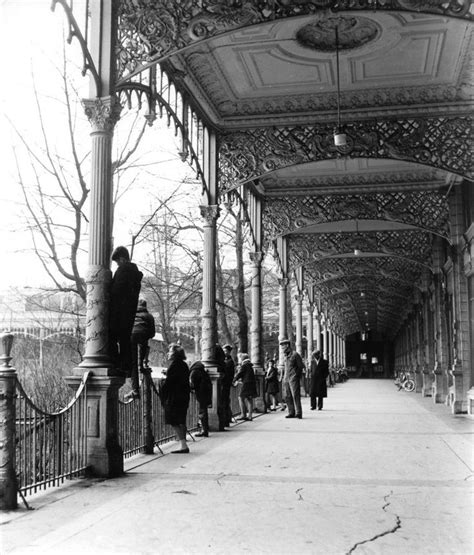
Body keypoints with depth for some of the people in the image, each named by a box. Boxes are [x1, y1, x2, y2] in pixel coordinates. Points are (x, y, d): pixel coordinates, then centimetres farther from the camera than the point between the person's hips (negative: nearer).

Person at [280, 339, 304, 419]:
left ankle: (298, 413, -6)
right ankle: (291, 413, 10)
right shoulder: (286, 356, 16)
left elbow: (300, 366, -2)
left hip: (293, 378, -7)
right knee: (287, 396, 4)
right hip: (286, 379, 7)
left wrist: (298, 377, -3)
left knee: (295, 395, -9)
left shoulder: (295, 354, -5)